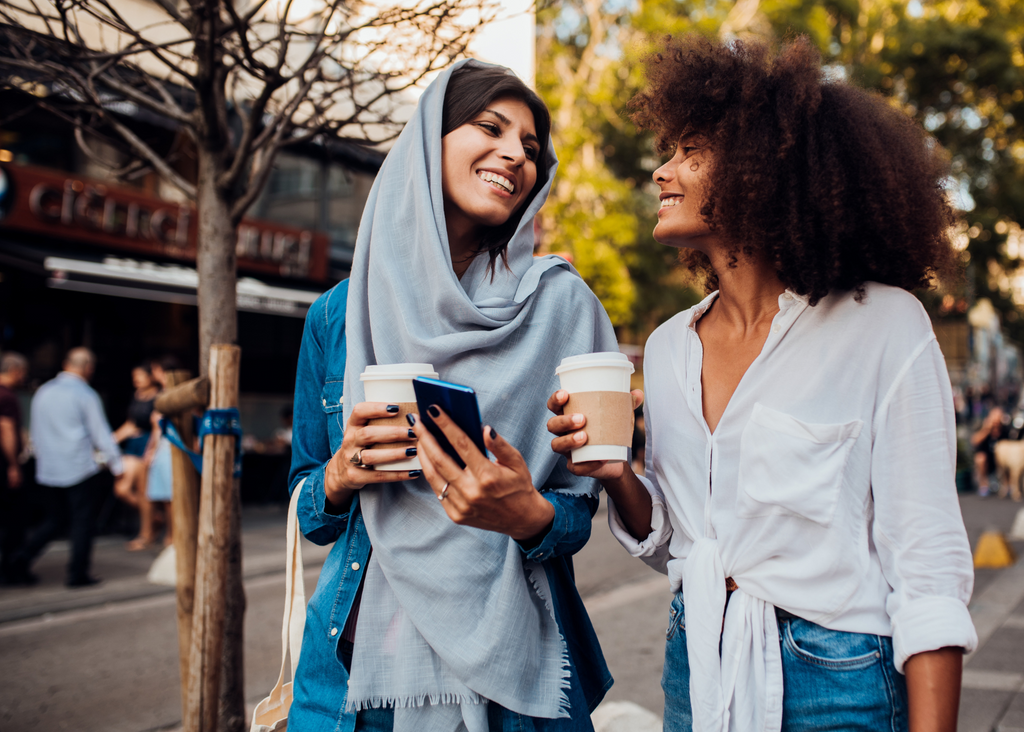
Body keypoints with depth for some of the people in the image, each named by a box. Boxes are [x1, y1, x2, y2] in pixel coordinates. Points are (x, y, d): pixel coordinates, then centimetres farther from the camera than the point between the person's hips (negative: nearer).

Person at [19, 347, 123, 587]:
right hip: (79, 467, -6)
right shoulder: (85, 395, -9)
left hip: (48, 469, 6)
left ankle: (25, 555, 2)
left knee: (57, 518, 17)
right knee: (82, 520, 3)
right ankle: (78, 573, 4)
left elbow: (35, 431, 16)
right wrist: (116, 464, 1)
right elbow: (100, 433, -7)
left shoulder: (43, 392, 8)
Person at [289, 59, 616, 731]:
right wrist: (340, 477, -13)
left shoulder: (561, 304, -5)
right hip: (357, 655, 2)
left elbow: (580, 509, -3)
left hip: (511, 668, -1)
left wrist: (529, 516, -24)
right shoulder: (341, 313, 1)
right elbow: (309, 513, 8)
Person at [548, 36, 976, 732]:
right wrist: (618, 478, -10)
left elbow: (930, 568, -14)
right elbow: (671, 542, 9)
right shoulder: (669, 346, 3)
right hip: (697, 668, 6)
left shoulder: (884, 327, -14)